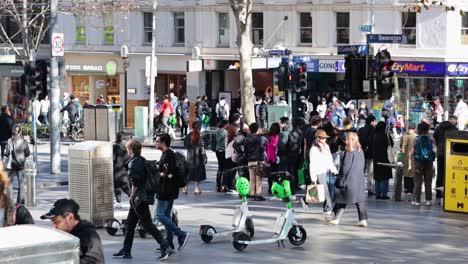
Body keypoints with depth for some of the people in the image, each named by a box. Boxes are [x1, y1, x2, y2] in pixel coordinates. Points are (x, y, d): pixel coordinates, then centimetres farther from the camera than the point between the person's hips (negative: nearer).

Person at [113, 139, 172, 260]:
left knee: (147, 224, -9)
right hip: (142, 198, 10)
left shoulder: (133, 162, -15)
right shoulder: (143, 161, 13)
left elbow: (135, 182, -24)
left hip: (139, 199, -10)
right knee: (130, 224, 16)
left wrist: (133, 196, -12)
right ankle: (126, 250, 21)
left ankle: (166, 248, -14)